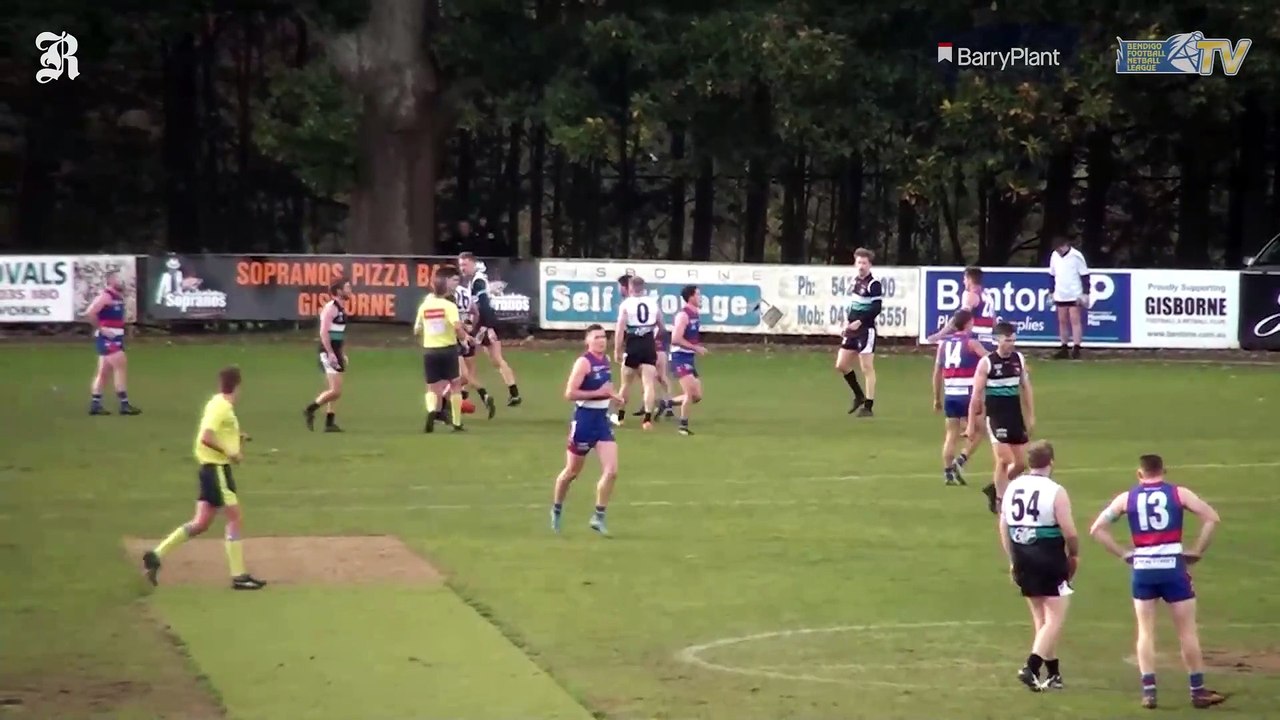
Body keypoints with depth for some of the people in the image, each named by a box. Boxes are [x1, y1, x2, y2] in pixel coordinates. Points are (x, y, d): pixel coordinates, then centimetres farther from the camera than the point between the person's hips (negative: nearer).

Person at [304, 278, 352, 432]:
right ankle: (310, 410, -1)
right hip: (328, 352, -9)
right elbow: (323, 332, -19)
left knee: (335, 391, 9)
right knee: (335, 391, -11)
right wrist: (330, 354, -24)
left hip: (336, 353, 9)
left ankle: (330, 423, 11)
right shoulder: (330, 308, -13)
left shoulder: (342, 308, 15)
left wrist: (343, 354, 21)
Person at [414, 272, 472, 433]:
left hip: (429, 350, 2)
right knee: (455, 384, 13)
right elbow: (457, 326, -21)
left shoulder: (424, 306, 2)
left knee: (432, 387, 9)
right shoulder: (449, 305, -8)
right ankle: (456, 423, 11)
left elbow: (416, 331, 10)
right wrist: (465, 337, -2)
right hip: (448, 348, -2)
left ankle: (431, 410, -22)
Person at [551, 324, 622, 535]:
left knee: (611, 471, -7)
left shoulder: (606, 360, 9)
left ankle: (598, 517, 2)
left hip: (603, 419, 6)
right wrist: (598, 393, -23)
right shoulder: (584, 362, -15)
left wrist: (610, 395, 7)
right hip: (584, 419, -6)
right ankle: (556, 510, 32)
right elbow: (570, 393, -21)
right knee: (572, 472, 10)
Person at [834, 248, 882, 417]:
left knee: (867, 368, -5)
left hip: (866, 330, -9)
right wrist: (848, 320, 10)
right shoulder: (856, 281, 11)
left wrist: (859, 322, -22)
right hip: (852, 330, 9)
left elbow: (876, 309, -19)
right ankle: (859, 396, 27)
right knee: (841, 365, 10)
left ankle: (868, 406, -1)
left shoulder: (874, 285, -13)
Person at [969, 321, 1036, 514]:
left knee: (1021, 463, 7)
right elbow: (977, 395, -6)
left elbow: (1026, 388, 13)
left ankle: (995, 488, 28)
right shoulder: (986, 363, -9)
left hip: (1016, 416, 5)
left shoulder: (1019, 359, 5)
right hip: (996, 416, -5)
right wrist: (971, 423, -7)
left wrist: (1031, 416, 10)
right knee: (1004, 458, -14)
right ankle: (999, 499, -1)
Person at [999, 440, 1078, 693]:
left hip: (1023, 560, 6)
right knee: (1055, 618, 0)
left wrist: (1013, 559, 19)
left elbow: (1004, 527, 10)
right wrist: (1074, 555, 6)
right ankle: (1031, 667, -14)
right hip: (1050, 560, -6)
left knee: (1041, 618, 17)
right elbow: (1070, 532, -14)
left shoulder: (1013, 487, 5)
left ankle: (1054, 674, 22)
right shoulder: (1055, 492, -13)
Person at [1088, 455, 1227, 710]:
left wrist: (1123, 554, 8)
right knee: (1187, 631, 7)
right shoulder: (1178, 493, 2)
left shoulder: (1127, 498, 6)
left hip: (1142, 568, 2)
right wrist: (1197, 551, 0)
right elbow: (1212, 517, -8)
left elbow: (1097, 529, 5)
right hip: (1173, 567, -2)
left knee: (1145, 631, 11)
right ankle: (1198, 691, 12)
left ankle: (1148, 691, 5)